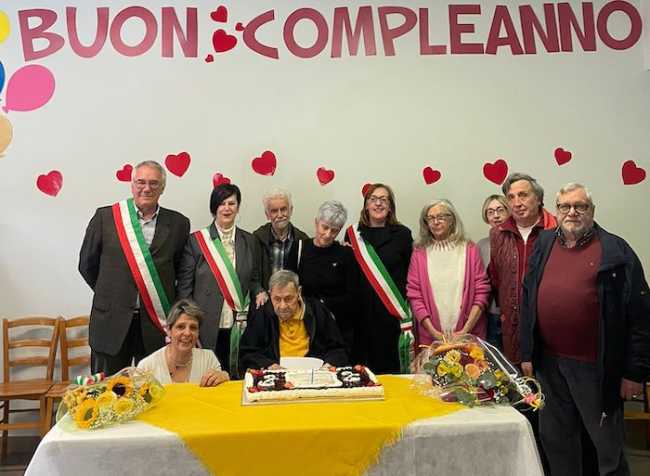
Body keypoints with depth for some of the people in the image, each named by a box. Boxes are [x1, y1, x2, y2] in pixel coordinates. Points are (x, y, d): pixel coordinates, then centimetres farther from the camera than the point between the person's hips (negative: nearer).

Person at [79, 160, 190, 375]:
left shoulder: (178, 223, 3)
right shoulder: (105, 217, 1)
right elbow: (87, 264, 10)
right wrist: (110, 294, 13)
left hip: (156, 324, 1)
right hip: (112, 321, 0)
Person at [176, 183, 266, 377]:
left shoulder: (249, 241, 9)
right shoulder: (196, 240, 0)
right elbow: (184, 287, 0)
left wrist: (259, 293, -4)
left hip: (240, 326, 3)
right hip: (206, 328, -2)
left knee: (237, 378, 5)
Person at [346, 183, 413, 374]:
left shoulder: (402, 234, 3)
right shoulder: (354, 233, 8)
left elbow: (410, 273, 1)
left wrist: (406, 313, -3)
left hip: (391, 311, -1)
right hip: (360, 310, 2)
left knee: (388, 365, 4)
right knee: (360, 363, 7)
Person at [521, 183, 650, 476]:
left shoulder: (616, 251, -6)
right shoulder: (544, 244, 7)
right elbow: (528, 302, 9)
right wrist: (527, 353, 6)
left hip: (596, 366, -4)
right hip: (548, 362, 4)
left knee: (608, 444, 11)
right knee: (555, 440, 18)